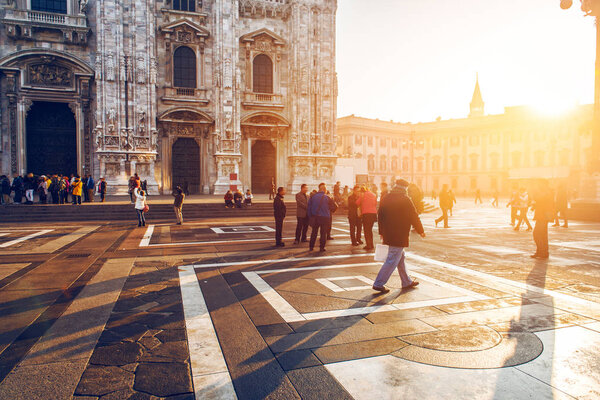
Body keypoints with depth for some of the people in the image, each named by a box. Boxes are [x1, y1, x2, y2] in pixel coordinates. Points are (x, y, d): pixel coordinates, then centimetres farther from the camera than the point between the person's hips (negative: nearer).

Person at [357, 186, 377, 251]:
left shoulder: (362, 195, 1)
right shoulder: (374, 195, 14)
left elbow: (357, 203, 5)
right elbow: (376, 204, 20)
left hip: (366, 214, -5)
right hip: (374, 213, 5)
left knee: (366, 231, 0)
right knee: (370, 230, 17)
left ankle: (369, 246, -6)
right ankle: (371, 245, 19)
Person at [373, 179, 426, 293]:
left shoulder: (387, 198, 7)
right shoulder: (405, 200, -12)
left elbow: (380, 215, 11)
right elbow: (414, 217, -7)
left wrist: (382, 232, 20)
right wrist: (421, 231, 7)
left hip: (388, 235, 8)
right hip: (400, 236, -8)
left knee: (400, 258, 20)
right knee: (392, 261, -3)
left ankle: (407, 282, 31)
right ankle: (378, 284, -3)